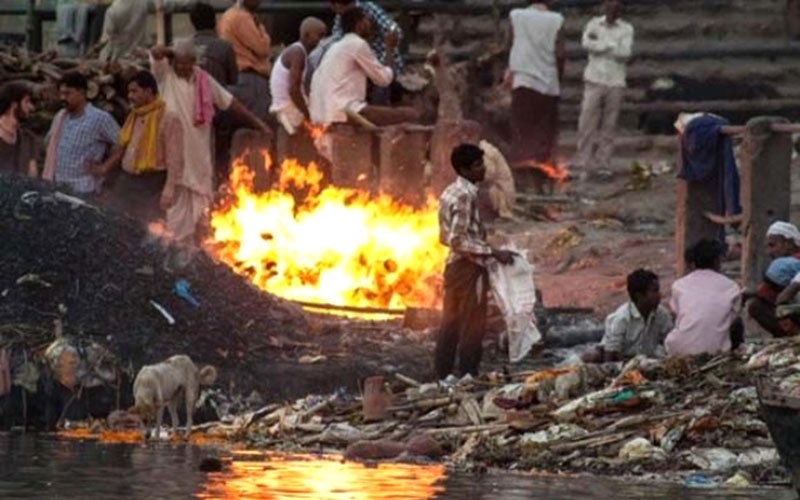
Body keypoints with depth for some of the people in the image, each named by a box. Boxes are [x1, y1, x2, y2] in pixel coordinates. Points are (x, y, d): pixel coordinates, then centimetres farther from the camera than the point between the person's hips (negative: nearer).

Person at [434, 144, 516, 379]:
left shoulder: (451, 193, 11)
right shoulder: (466, 195, -18)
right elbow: (458, 240, -23)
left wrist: (483, 246, 21)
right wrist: (494, 253, -22)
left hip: (454, 265, 9)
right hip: (470, 267, -9)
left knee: (450, 325, 12)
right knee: (472, 328, -3)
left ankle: (442, 378, 15)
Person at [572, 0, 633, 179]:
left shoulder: (626, 29, 7)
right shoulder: (593, 25, 8)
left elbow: (625, 54, -7)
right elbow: (587, 44, -10)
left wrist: (599, 45, -9)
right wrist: (611, 46, -10)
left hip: (616, 83, 1)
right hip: (594, 81, -1)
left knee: (609, 126, -1)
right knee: (587, 123, -7)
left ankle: (603, 164, 2)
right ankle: (583, 163, -7)